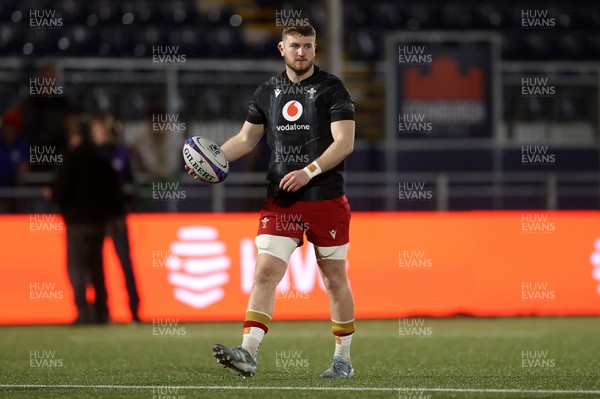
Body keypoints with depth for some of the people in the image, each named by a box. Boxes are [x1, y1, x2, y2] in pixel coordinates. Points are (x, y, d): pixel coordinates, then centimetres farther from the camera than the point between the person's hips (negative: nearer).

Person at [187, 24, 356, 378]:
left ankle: (343, 359, 16)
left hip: (326, 200, -3)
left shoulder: (331, 89, -4)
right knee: (265, 272, -9)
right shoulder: (268, 92, 10)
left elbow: (344, 142, -11)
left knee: (335, 279, 5)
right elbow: (247, 138, 18)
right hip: (280, 201, 3)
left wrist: (309, 172, -22)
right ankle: (249, 354, -16)